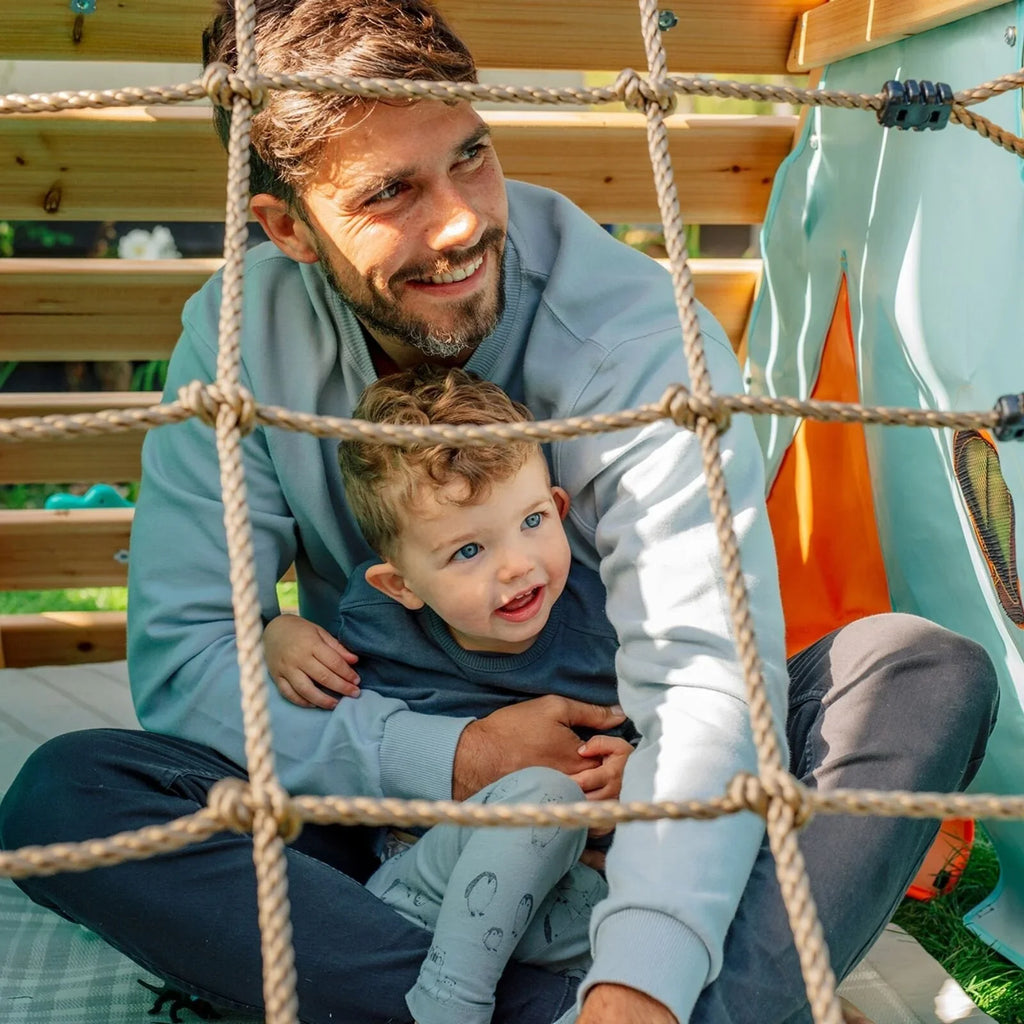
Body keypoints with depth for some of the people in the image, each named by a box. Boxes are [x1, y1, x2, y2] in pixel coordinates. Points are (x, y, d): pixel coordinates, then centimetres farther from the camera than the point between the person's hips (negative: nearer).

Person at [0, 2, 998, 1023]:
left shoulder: (636, 334, -19)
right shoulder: (242, 337, -10)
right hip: (391, 797, 2)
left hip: (617, 785, -1)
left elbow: (707, 673, -29)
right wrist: (448, 757, -23)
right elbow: (178, 658, -11)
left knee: (927, 675, -23)